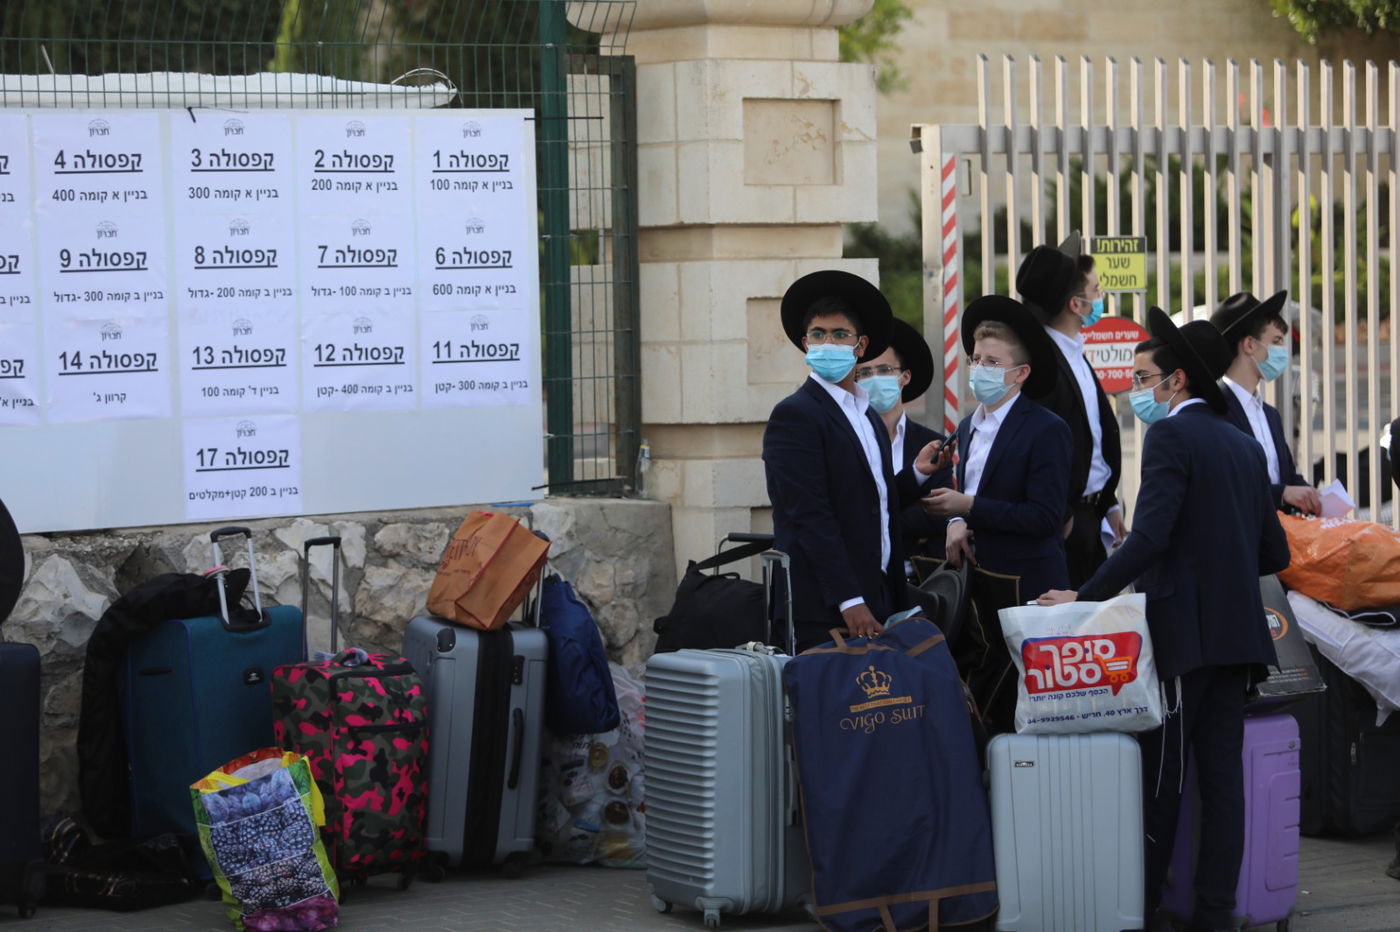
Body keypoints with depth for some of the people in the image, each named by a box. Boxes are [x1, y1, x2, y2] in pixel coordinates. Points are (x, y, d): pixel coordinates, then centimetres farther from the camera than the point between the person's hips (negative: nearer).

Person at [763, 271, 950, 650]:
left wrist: (916, 474, 6)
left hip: (876, 598, 8)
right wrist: (849, 602, -20)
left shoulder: (870, 417, 18)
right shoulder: (794, 415, -8)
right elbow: (811, 515, -16)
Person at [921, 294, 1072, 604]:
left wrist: (968, 507, -18)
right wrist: (956, 522, 0)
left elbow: (1046, 518, -15)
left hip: (1028, 587, -6)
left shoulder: (1047, 431, -8)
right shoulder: (968, 427, 14)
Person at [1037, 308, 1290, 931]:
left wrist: (1086, 597, -17)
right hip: (1236, 634, 7)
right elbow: (1274, 553, 15)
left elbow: (1149, 538, -21)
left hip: (1182, 632, -7)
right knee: (1222, 776, 6)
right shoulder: (1243, 445, 14)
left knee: (1159, 778, 0)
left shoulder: (1171, 437, -10)